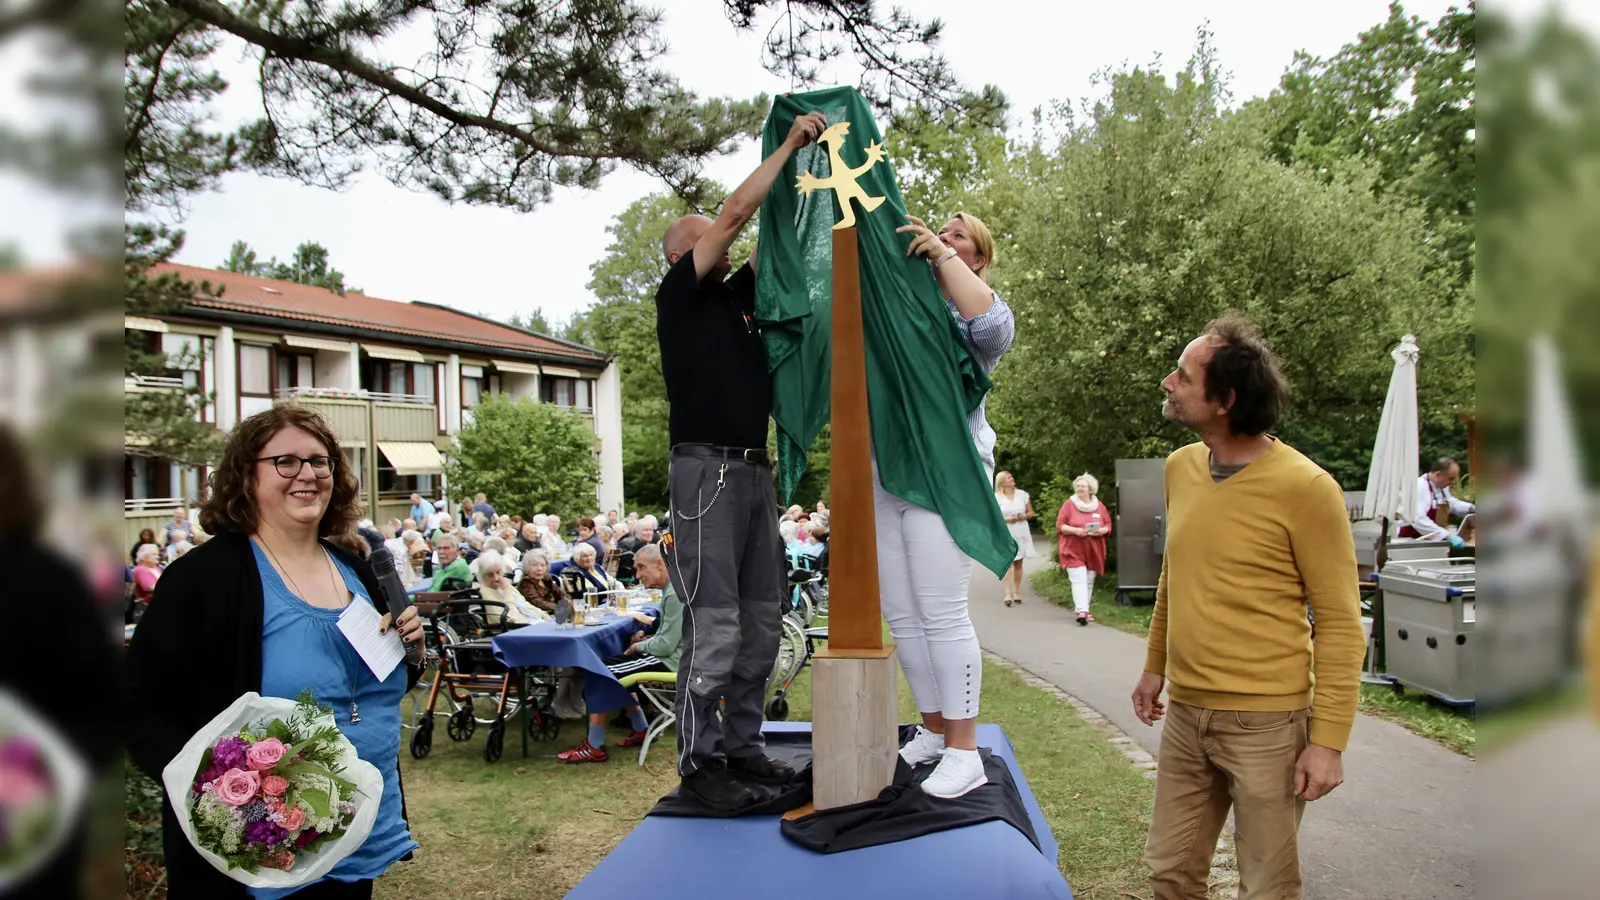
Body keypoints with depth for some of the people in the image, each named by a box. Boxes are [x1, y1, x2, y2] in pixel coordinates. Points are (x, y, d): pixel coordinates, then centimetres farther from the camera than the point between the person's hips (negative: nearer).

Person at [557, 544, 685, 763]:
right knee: (615, 666, 22)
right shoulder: (672, 589, 10)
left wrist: (639, 646, -6)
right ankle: (641, 730, 23)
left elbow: (666, 645, -23)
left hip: (670, 660, -11)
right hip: (669, 654, 11)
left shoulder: (675, 595, -22)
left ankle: (594, 747, -2)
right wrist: (650, 630, 7)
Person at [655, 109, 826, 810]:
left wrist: (806, 164, 10)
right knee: (715, 626, -9)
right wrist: (788, 145, 0)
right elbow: (735, 213, -6)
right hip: (707, 470, -8)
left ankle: (742, 744, 18)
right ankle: (700, 760, -1)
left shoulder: (734, 296, 20)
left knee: (762, 619, 9)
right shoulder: (678, 294, 0)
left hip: (754, 472, 8)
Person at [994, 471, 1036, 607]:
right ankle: (1008, 593, -18)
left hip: (1021, 533, 3)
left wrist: (1024, 516, -10)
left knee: (1018, 563, 7)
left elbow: (1031, 512, 11)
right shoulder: (996, 498, -3)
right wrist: (1006, 519, -16)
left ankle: (1017, 592, 15)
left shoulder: (1022, 495, 5)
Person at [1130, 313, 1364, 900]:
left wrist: (1328, 741, -14)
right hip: (1184, 714, 6)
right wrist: (1155, 666, 20)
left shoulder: (1304, 487, -15)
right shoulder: (1180, 467, 5)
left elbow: (1340, 624, -12)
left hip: (1266, 723, -5)